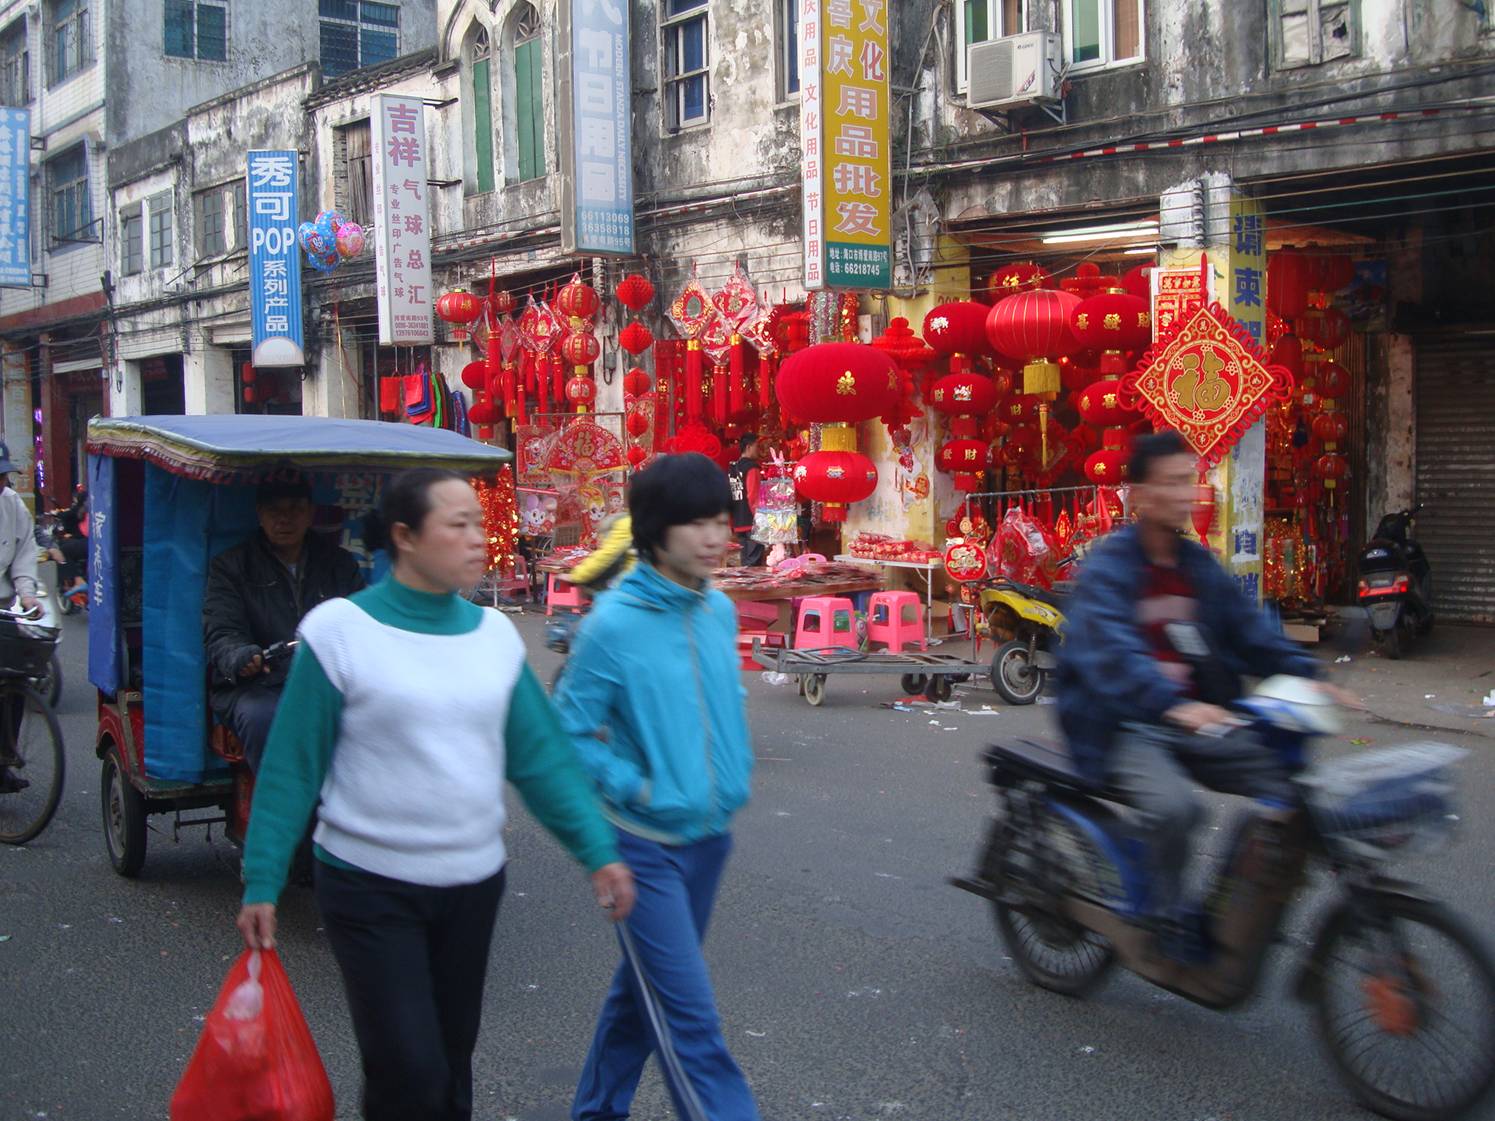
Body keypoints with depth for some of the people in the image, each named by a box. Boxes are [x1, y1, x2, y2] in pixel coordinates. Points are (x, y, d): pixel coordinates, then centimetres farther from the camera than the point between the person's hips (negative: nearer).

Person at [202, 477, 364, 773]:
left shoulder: (340, 564, 19)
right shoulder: (230, 566, 11)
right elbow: (221, 634, 1)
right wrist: (240, 659, -23)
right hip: (257, 684, -1)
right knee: (263, 719, -37)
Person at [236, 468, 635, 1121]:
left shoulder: (494, 633, 3)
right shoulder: (340, 630, -10)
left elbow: (541, 755, 4)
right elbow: (291, 767, -6)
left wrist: (598, 851, -3)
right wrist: (262, 884, -5)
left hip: (474, 883, 5)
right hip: (370, 889, -4)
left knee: (452, 1069, 16)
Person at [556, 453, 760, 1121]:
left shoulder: (720, 611, 2)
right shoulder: (614, 623, -18)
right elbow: (568, 730, -12)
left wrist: (737, 771, 8)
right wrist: (633, 788, -16)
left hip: (709, 837, 7)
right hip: (647, 845, -7)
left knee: (644, 986, 22)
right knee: (691, 1018, -6)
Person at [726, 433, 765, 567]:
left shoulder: (731, 468, 12)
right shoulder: (752, 468, -10)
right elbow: (753, 497, -17)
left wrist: (731, 524, 20)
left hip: (737, 524, 8)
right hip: (751, 523, -8)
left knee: (745, 562, 14)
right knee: (754, 563, -6)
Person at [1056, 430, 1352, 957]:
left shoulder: (1199, 565, 12)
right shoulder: (1107, 567, -11)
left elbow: (1251, 632, 8)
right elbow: (1112, 654, -27)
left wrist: (1304, 677, -11)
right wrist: (1174, 705, -43)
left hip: (1195, 722, 6)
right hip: (1124, 728, -6)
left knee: (1290, 780, -16)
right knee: (1173, 805, -32)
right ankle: (1169, 913, -7)